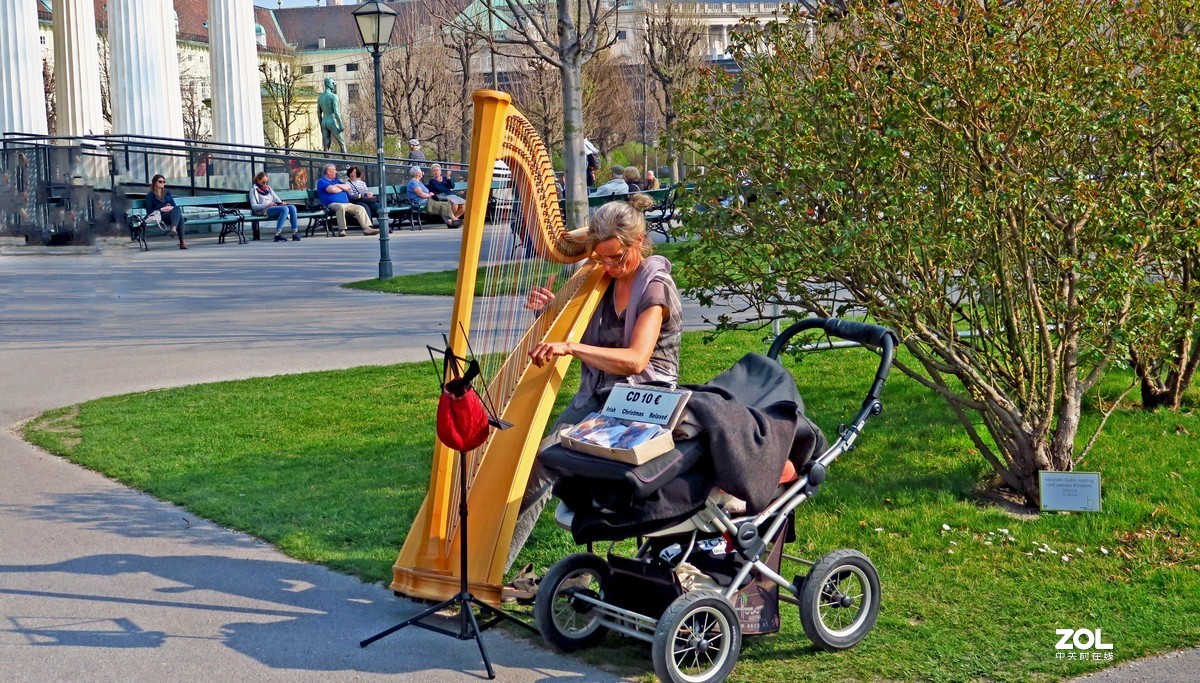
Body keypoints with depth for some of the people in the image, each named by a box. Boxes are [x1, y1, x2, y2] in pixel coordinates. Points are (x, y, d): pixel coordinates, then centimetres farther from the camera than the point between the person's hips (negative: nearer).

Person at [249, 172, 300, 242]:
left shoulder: (268, 188, 28)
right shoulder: (253, 190, 8)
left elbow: (276, 199, 22)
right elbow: (254, 206, -4)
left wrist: (281, 203, -3)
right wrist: (267, 205, -16)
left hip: (274, 208, 6)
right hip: (264, 211, -6)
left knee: (292, 207, -23)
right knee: (285, 208, -34)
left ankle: (295, 233, -30)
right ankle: (277, 235, -40)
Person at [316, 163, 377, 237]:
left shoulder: (336, 180, 29)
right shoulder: (321, 181, 5)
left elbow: (348, 187, 17)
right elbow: (332, 189, -13)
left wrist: (338, 185, 2)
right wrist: (342, 188, 6)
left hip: (346, 204, 8)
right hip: (332, 204, -8)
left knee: (360, 208, -11)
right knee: (341, 207, -40)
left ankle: (367, 228, -21)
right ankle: (342, 230, -41)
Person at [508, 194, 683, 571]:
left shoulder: (656, 287, -12)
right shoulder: (602, 281, 9)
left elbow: (635, 359, -24)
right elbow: (576, 329, 20)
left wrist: (570, 346, -32)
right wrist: (550, 310, -2)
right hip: (596, 396, 6)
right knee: (541, 462, -12)